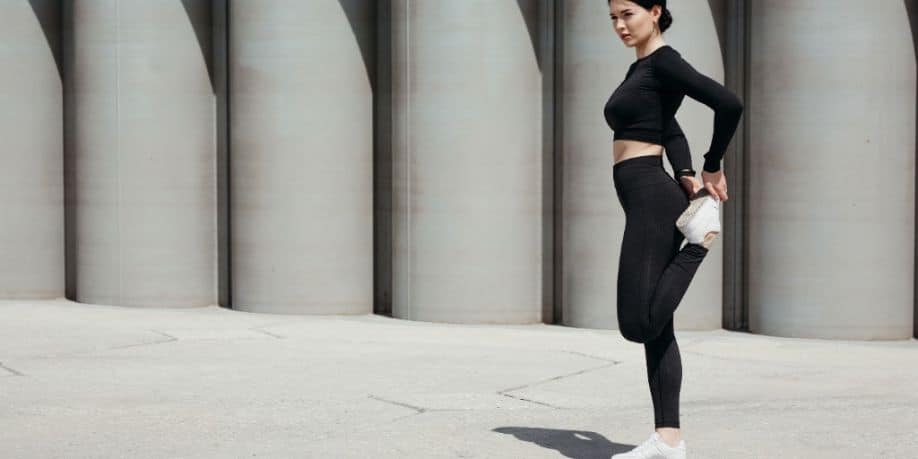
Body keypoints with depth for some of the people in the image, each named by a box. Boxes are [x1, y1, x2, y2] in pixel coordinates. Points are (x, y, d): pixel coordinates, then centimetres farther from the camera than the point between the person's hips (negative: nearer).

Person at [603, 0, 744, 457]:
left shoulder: (663, 62, -9)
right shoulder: (640, 69, 19)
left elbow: (728, 104, -19)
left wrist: (713, 167, -5)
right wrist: (687, 175, 1)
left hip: (652, 198, -10)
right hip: (648, 201, 10)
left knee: (639, 324, -16)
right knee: (654, 327, 6)